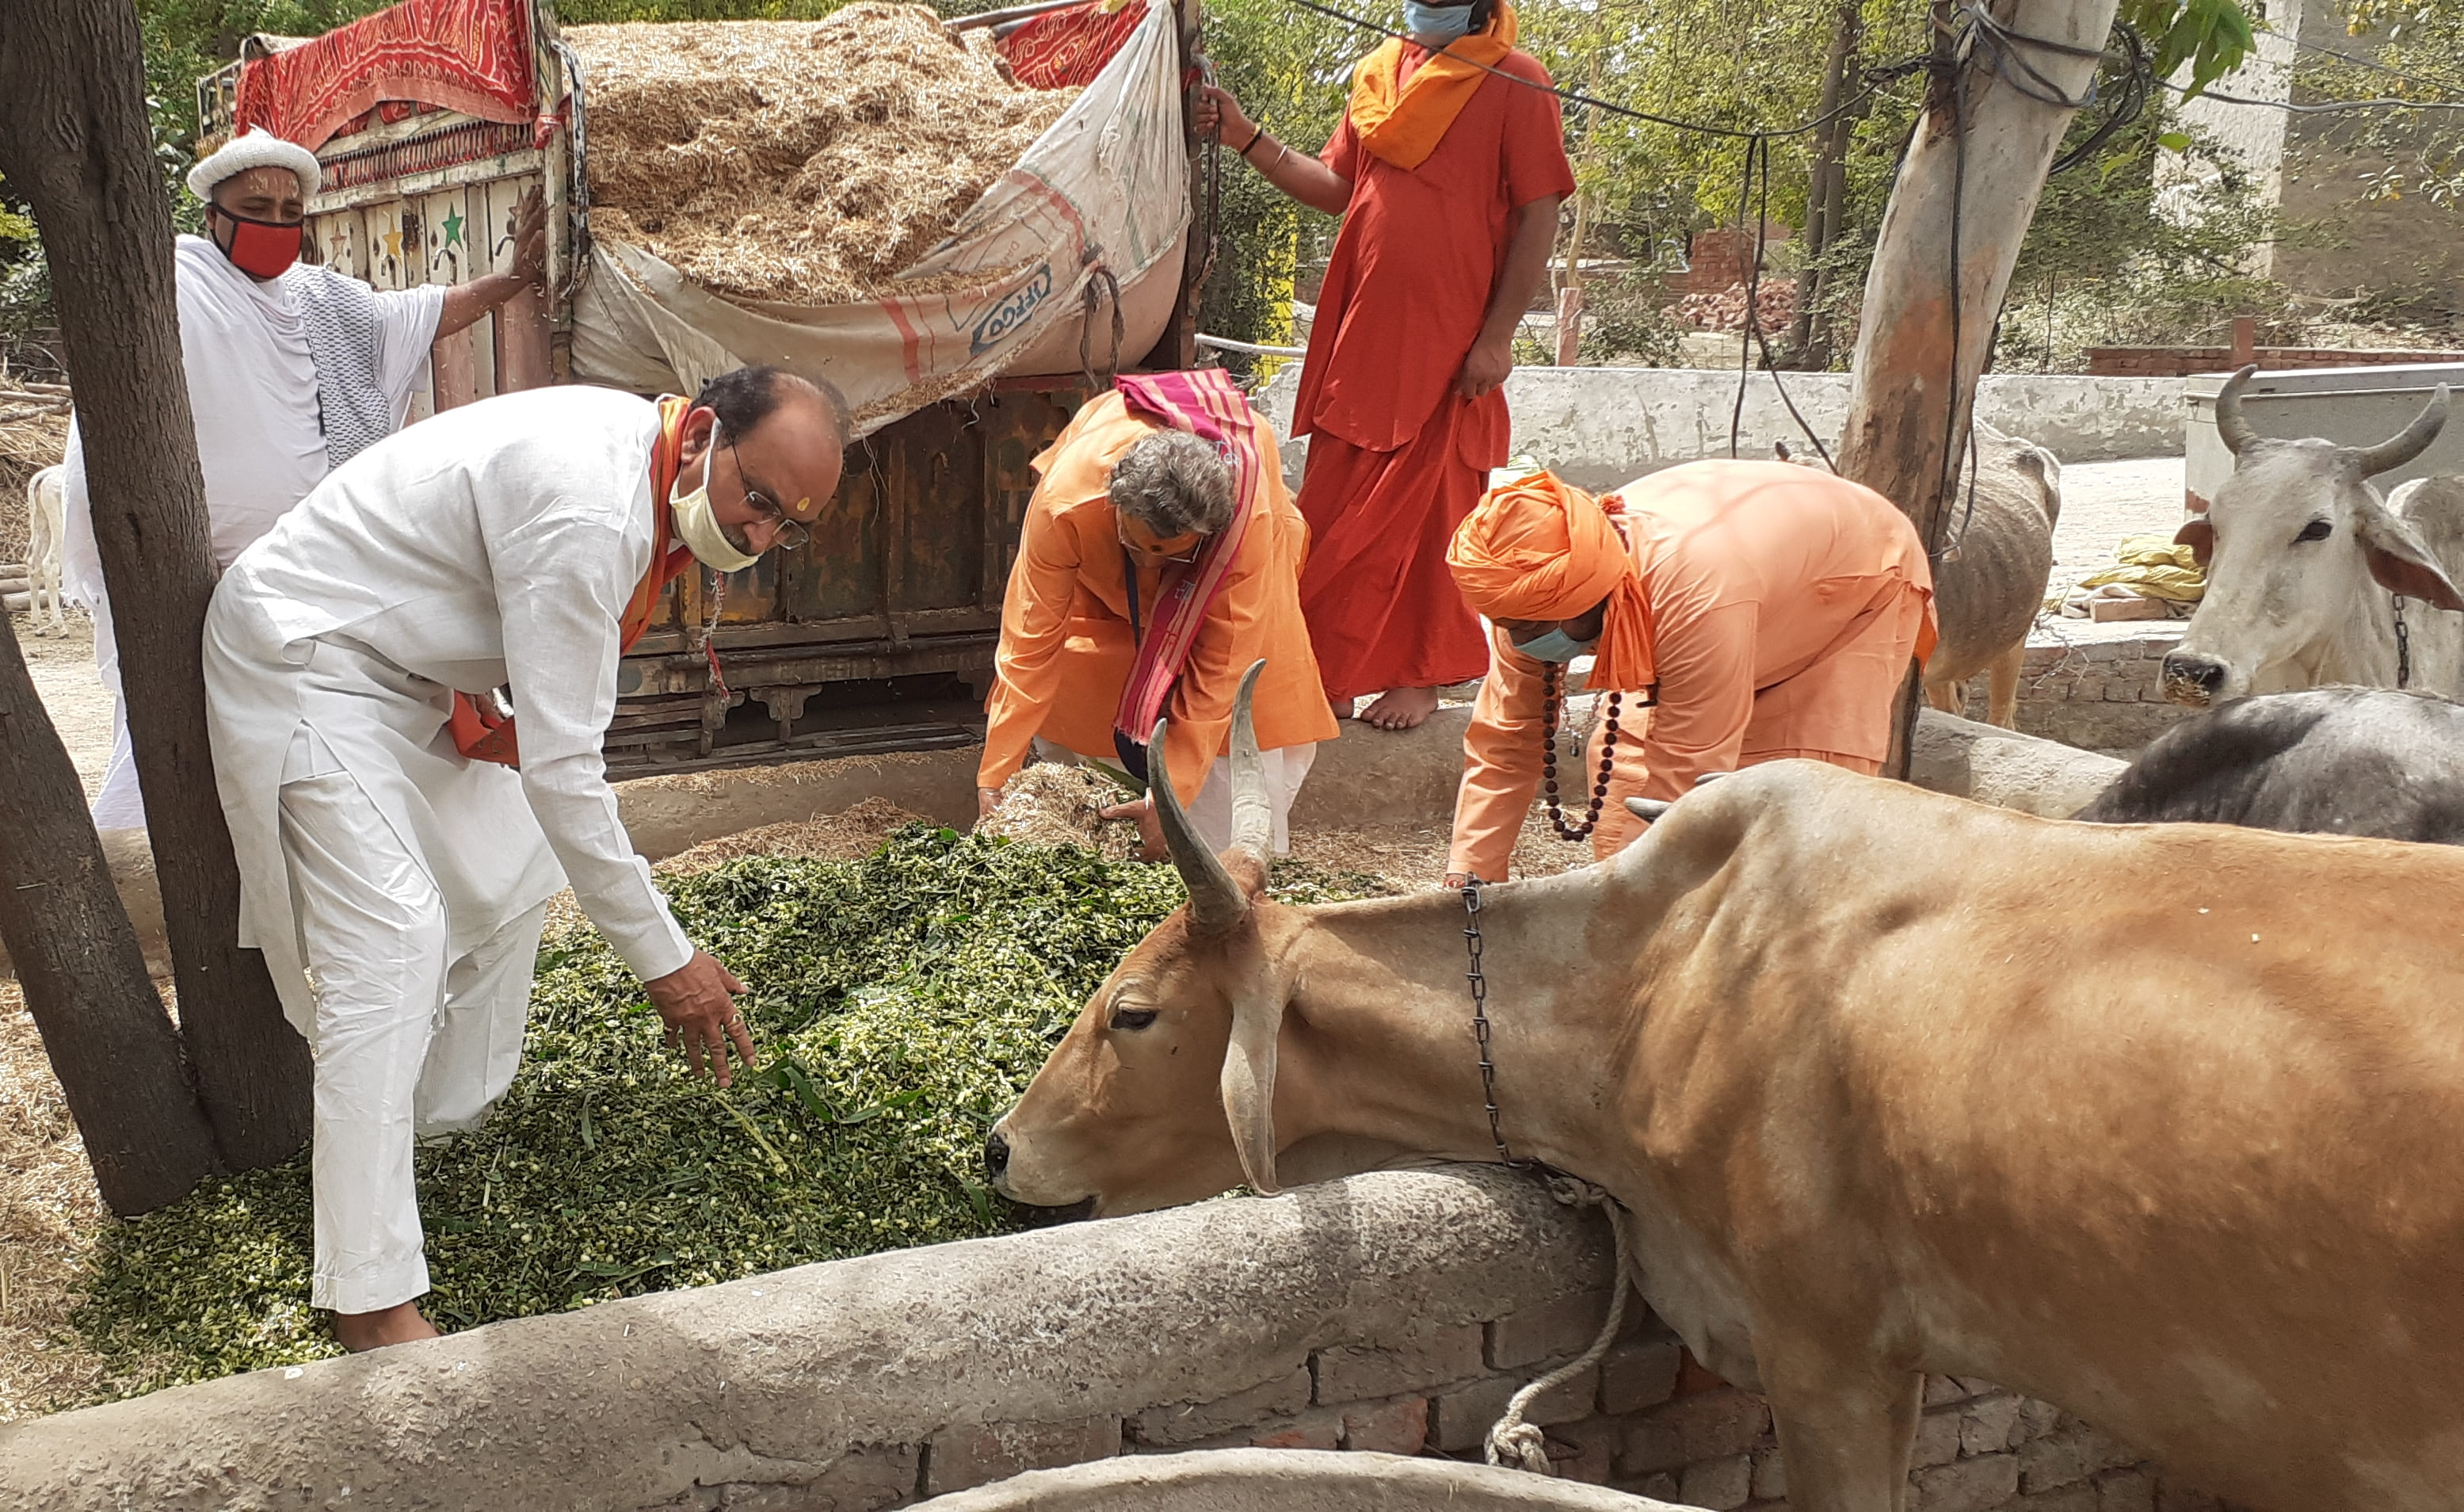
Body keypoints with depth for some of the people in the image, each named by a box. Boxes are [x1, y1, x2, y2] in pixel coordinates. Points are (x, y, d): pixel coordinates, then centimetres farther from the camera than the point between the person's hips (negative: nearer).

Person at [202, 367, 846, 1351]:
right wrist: (662, 958, -28)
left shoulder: (636, 456, -5)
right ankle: (370, 1300, -12)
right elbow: (560, 766, -33)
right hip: (304, 666, -10)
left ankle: (450, 1119, 34)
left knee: (509, 868, 16)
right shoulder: (586, 513, -35)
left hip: (405, 662, 10)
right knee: (389, 939, -17)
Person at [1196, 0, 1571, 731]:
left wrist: (1498, 335, -13)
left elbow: (1538, 214, -7)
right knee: (1336, 511, 5)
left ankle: (1420, 677, 14)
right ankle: (1331, 677, 15)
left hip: (1447, 340, -5)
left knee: (1427, 509, 2)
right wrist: (1248, 139, 6)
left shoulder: (1515, 81, -3)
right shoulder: (1379, 74, 13)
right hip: (1360, 331, 5)